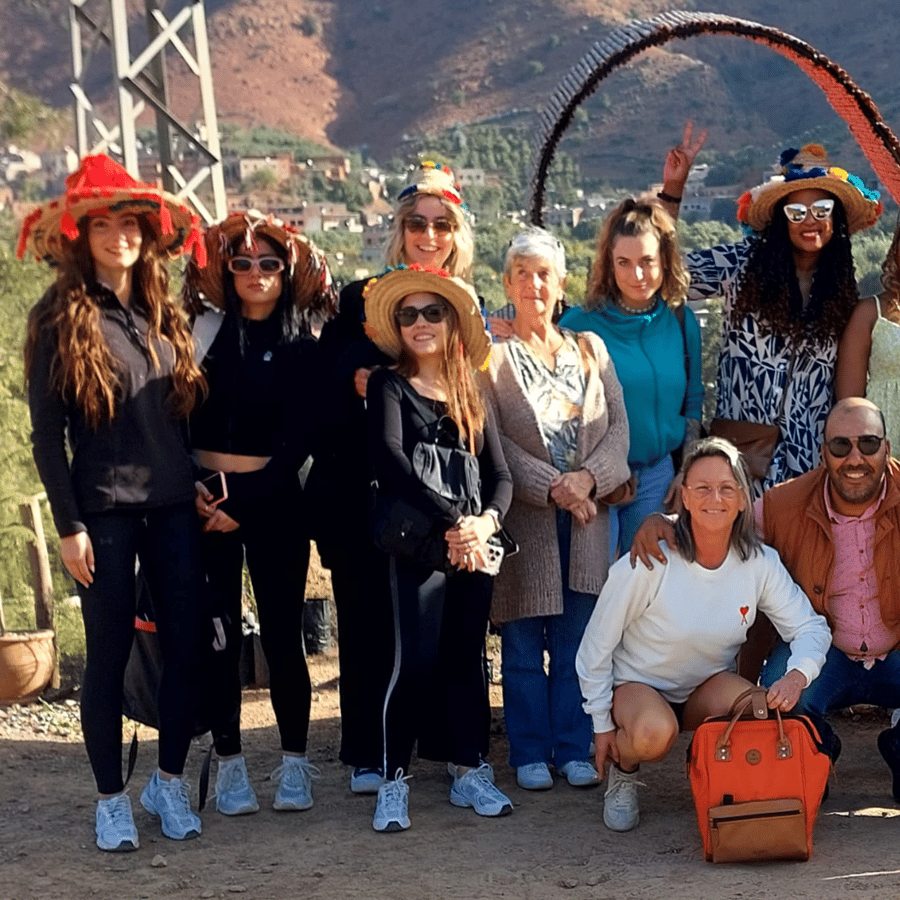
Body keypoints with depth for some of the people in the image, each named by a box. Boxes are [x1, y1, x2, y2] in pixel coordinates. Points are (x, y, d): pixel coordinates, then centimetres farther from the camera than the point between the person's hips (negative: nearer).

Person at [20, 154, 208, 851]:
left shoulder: (164, 316, 10)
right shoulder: (60, 320, -4)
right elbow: (47, 434, -5)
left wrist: (203, 484, 7)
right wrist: (68, 524, -9)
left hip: (175, 504, 4)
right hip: (105, 510, -4)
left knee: (187, 643, 5)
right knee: (109, 654, 2)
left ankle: (170, 781, 22)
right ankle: (112, 798, 16)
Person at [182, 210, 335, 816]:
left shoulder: (301, 349, 4)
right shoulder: (203, 331, 7)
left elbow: (300, 443, -1)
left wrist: (244, 504, -9)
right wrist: (190, 489, -9)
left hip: (275, 500, -1)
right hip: (204, 498, 1)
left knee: (282, 631, -1)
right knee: (219, 633, 1)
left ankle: (295, 763, 11)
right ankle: (230, 762, 11)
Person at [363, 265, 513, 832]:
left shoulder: (470, 395, 17)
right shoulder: (390, 386, 4)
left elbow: (500, 474, 12)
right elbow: (389, 457, -12)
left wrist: (486, 520, -9)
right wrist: (450, 521, -17)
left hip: (474, 545, 4)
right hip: (416, 545, -4)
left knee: (467, 657, 8)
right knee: (417, 660, -10)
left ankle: (469, 771, 20)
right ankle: (394, 781, 1)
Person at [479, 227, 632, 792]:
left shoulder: (590, 349, 14)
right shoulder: (492, 354, 1)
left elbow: (618, 428, 6)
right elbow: (493, 441, -7)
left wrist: (588, 478, -11)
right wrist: (552, 488, -16)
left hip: (588, 514, 3)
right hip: (523, 516, -3)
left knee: (577, 641, 6)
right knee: (524, 645, 2)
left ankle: (573, 750, 15)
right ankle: (530, 753, 12)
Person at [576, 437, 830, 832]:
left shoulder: (759, 563, -11)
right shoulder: (651, 560, -22)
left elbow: (811, 627, -5)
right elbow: (597, 644, -13)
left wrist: (797, 675, -29)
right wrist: (602, 724, -8)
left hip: (707, 685, 3)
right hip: (637, 685, -3)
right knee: (654, 732, -38)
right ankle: (623, 771, 0)